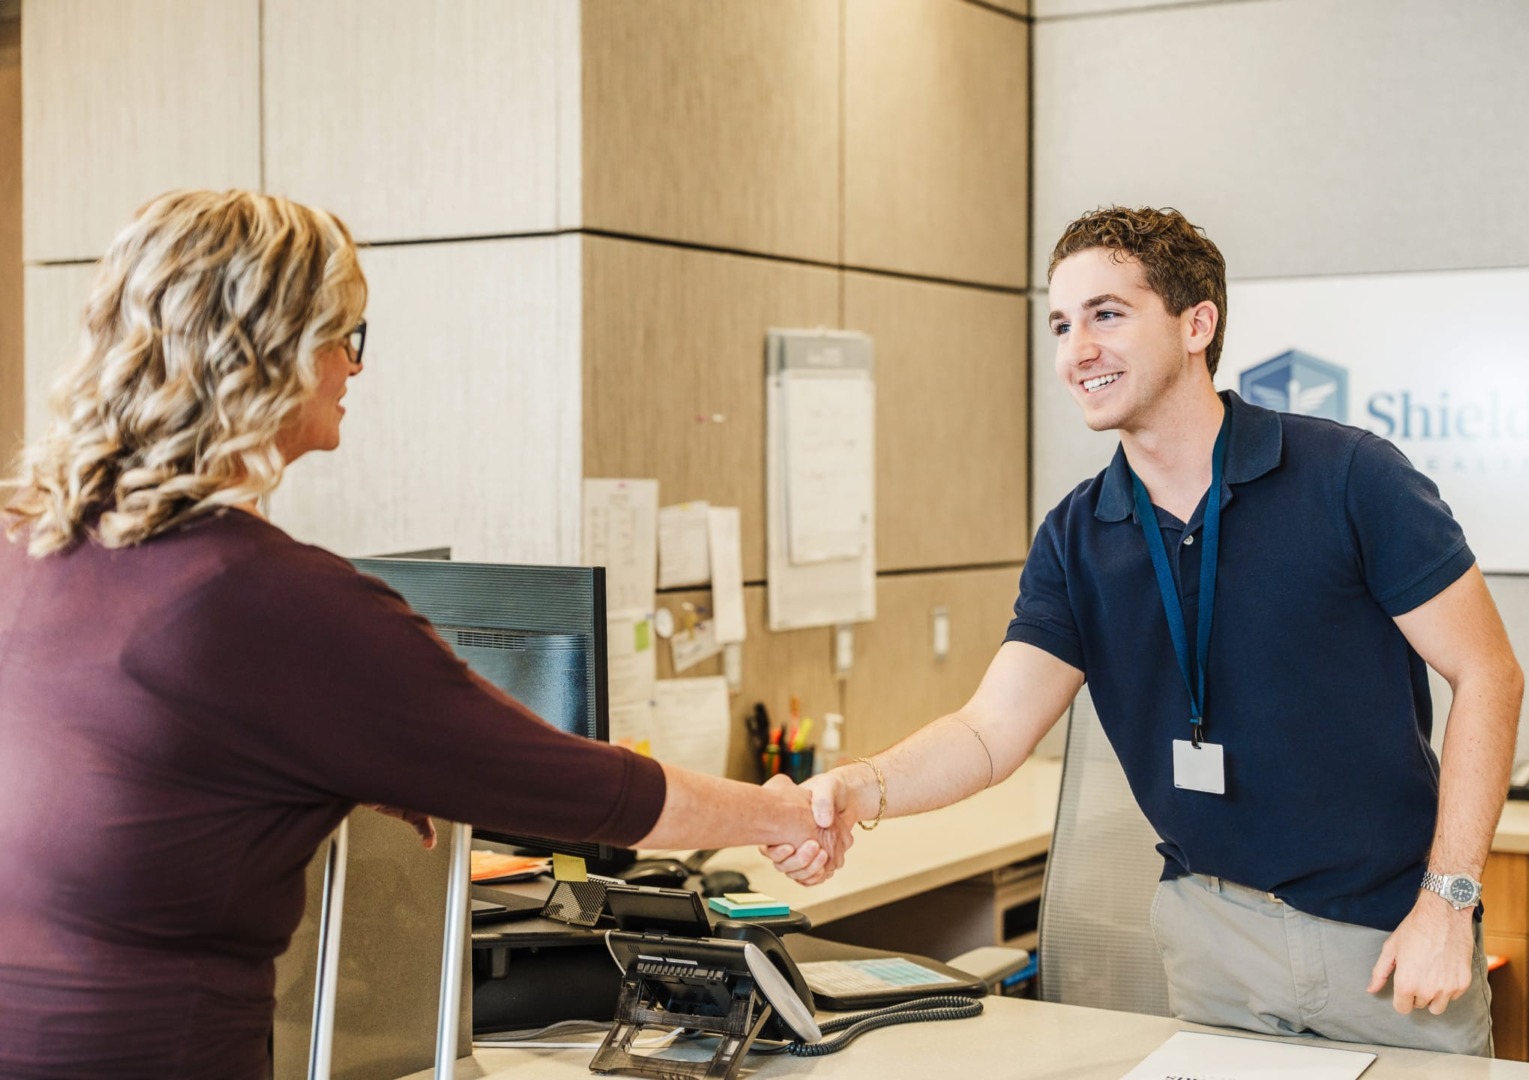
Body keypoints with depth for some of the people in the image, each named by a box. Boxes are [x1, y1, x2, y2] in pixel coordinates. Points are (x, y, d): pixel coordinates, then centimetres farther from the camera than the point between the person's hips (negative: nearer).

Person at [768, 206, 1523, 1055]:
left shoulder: (1347, 477, -12)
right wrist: (857, 789, -28)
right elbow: (991, 731, -8)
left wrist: (1448, 903, -14)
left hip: (1386, 937, -3)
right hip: (1213, 929, 3)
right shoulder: (1076, 539, 0)